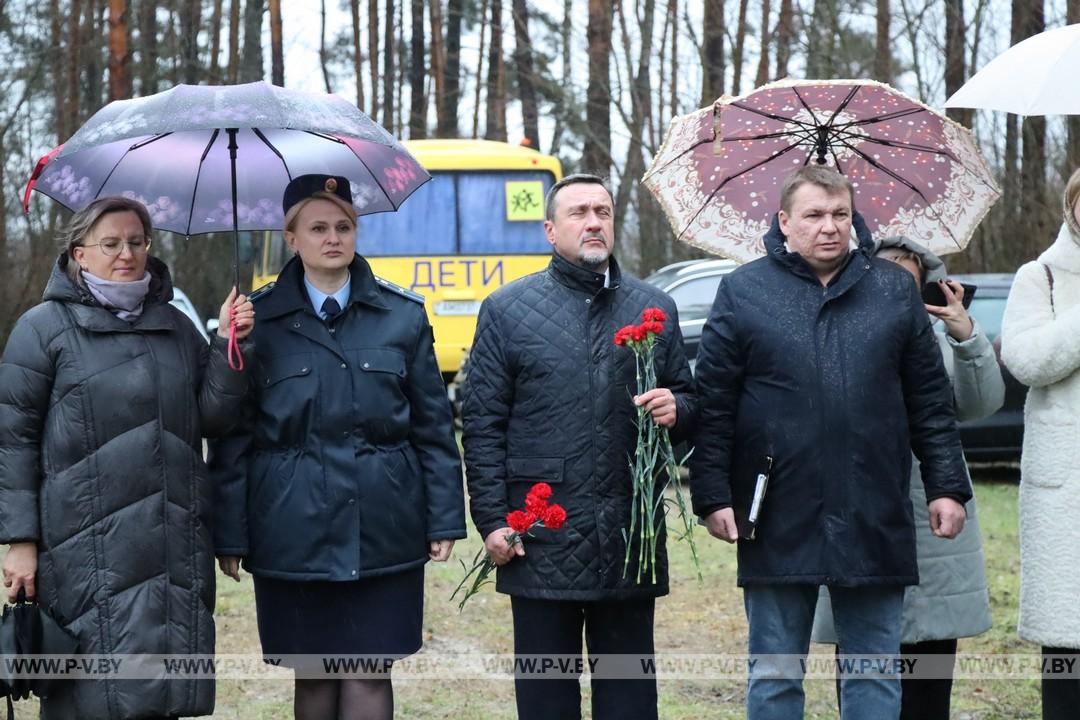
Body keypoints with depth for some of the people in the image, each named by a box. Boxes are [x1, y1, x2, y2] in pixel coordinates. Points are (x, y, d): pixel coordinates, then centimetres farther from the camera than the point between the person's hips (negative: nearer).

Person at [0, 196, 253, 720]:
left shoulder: (175, 326, 16)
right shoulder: (45, 328, 2)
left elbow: (210, 419, 10)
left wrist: (228, 345, -2)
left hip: (176, 548, 5)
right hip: (90, 552, -4)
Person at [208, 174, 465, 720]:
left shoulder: (403, 316, 4)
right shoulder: (258, 321, 2)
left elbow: (435, 427, 6)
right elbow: (232, 438, 2)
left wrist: (445, 520, 1)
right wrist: (230, 533, -2)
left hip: (384, 531, 0)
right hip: (294, 532, 0)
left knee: (371, 673, 1)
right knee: (312, 675, 7)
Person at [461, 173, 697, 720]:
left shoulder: (654, 307, 10)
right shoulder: (507, 310, 3)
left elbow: (686, 401, 18)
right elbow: (483, 425, 1)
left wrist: (675, 409, -7)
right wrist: (492, 521, -6)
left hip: (631, 538, 2)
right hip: (540, 540, -2)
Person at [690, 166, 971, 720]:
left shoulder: (895, 290, 8)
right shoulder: (743, 292, 2)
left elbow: (930, 400, 9)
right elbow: (712, 405, 0)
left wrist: (946, 486, 4)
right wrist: (713, 496, -6)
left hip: (875, 522, 2)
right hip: (778, 523, -1)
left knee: (875, 675, 8)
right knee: (775, 674, 8)